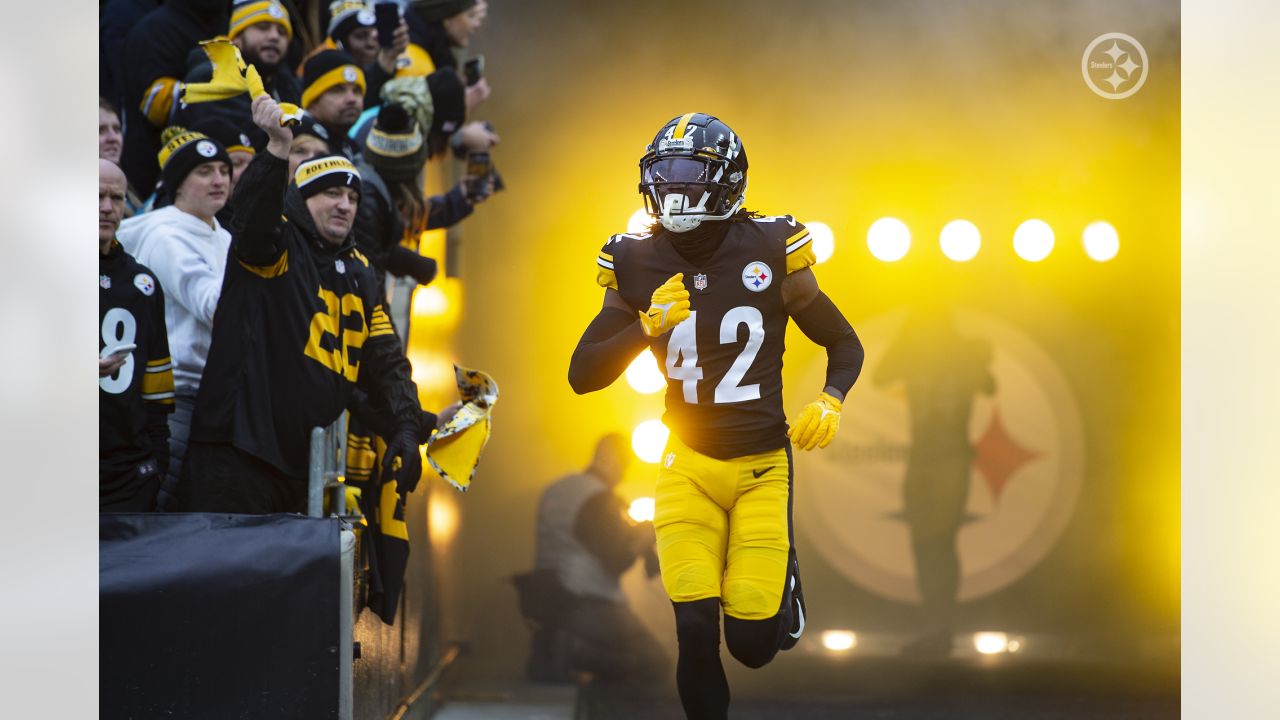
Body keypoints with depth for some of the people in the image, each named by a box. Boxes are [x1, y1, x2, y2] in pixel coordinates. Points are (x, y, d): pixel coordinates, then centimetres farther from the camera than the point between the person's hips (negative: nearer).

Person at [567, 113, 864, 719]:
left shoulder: (768, 250, -5)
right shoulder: (638, 265, -1)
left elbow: (844, 344, 6)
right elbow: (582, 376, -1)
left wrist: (831, 401, -14)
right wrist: (648, 328, -17)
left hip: (762, 466, -1)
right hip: (689, 466, 1)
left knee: (754, 643, -4)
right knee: (696, 632, -12)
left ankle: (782, 577, 29)